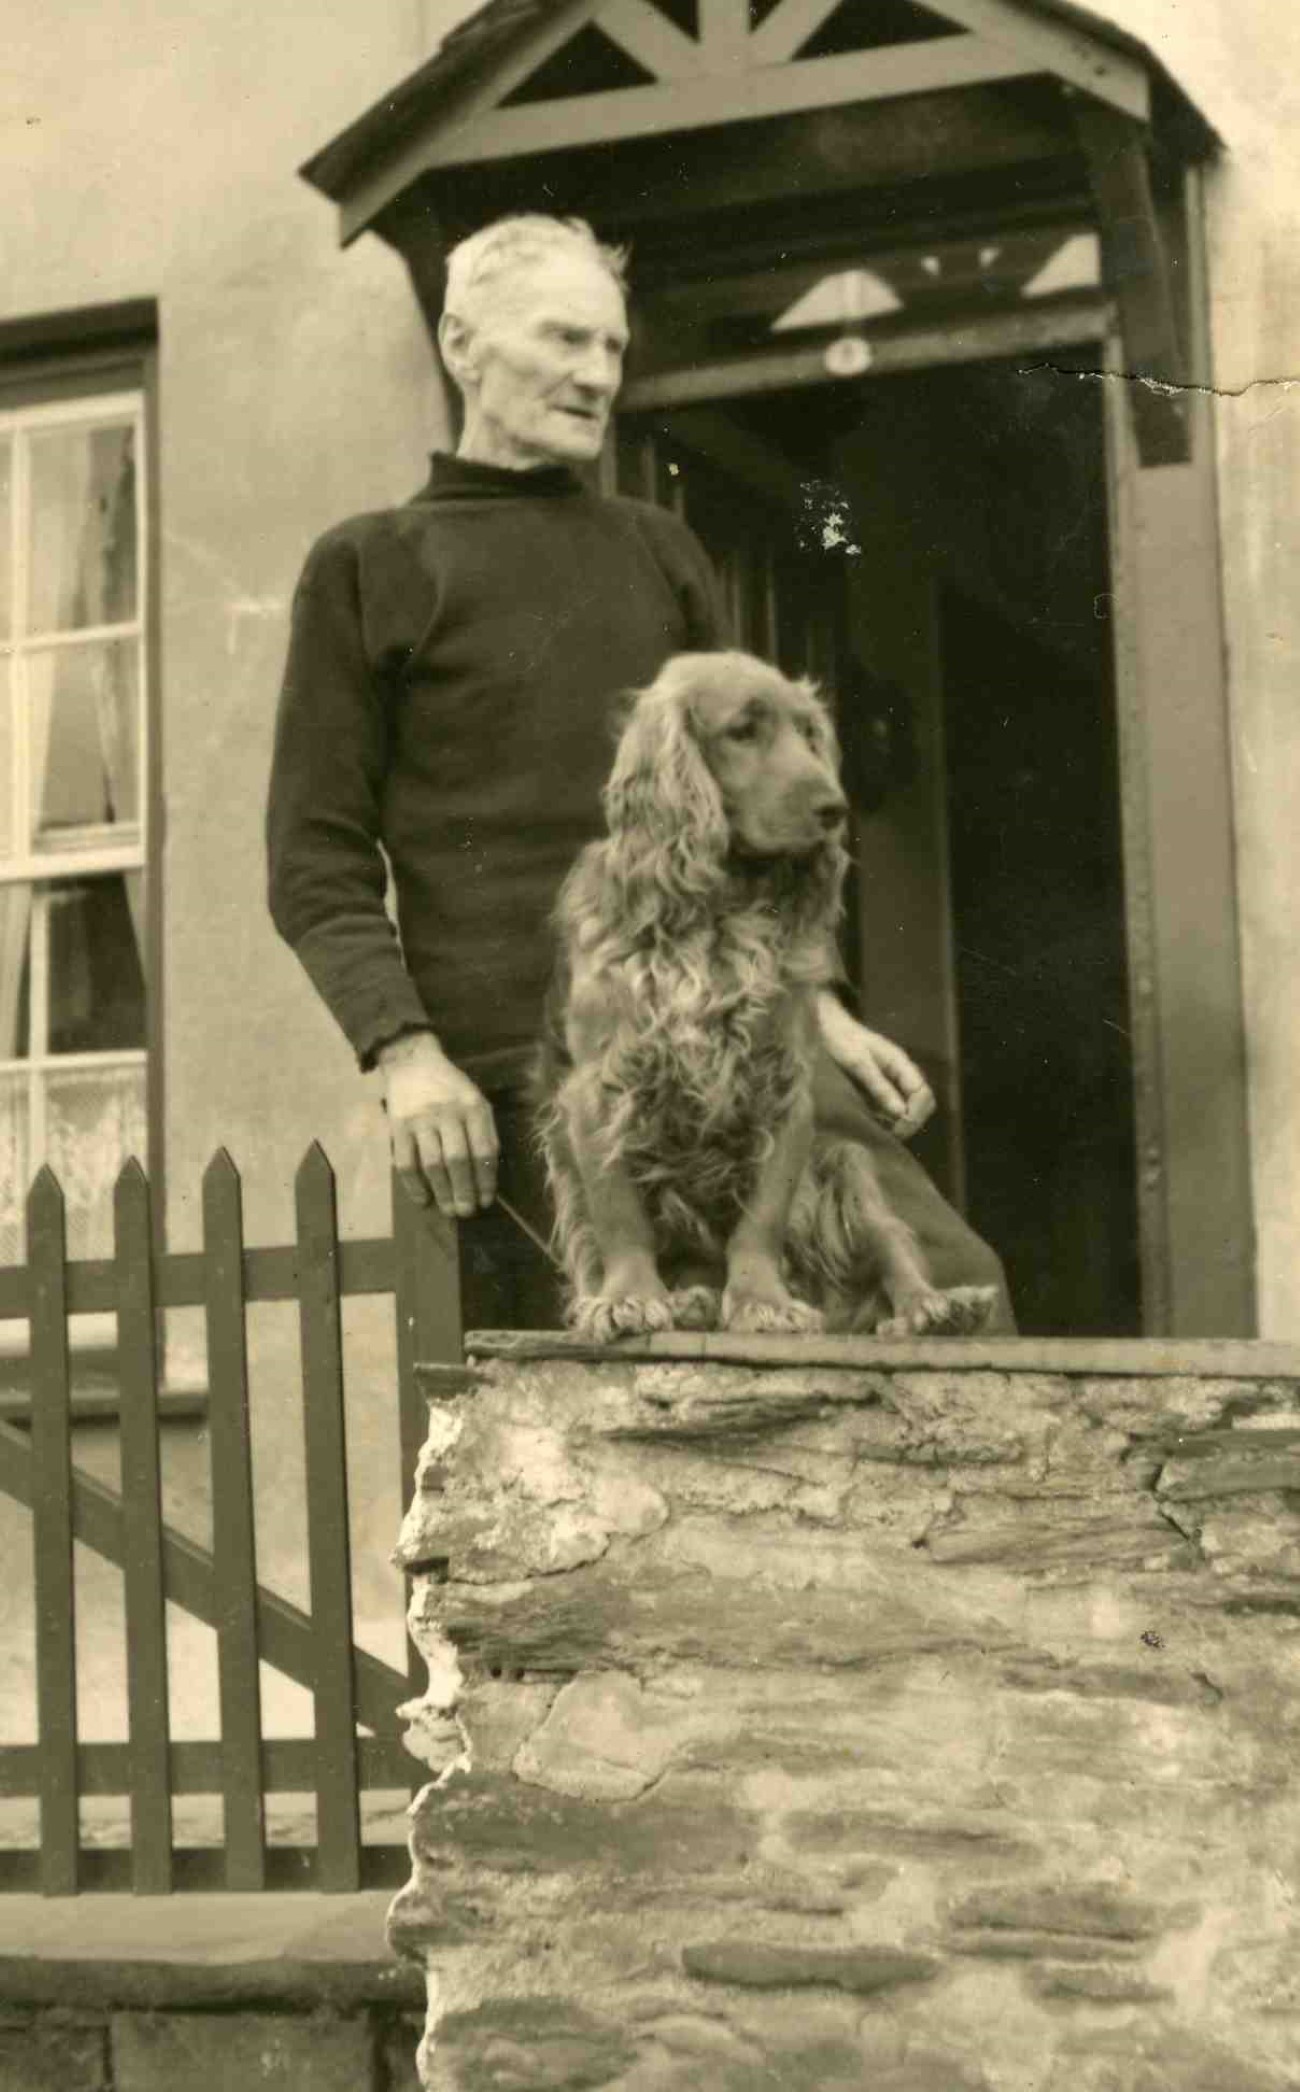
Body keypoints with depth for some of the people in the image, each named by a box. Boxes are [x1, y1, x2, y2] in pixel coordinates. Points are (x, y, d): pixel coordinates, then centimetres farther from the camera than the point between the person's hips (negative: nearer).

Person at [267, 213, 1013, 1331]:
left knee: (951, 1280, -10)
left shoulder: (662, 553, 21)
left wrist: (819, 1006, 14)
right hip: (519, 1071, -4)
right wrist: (405, 1052, -13)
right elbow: (318, 860, 1)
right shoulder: (372, 567, 7)